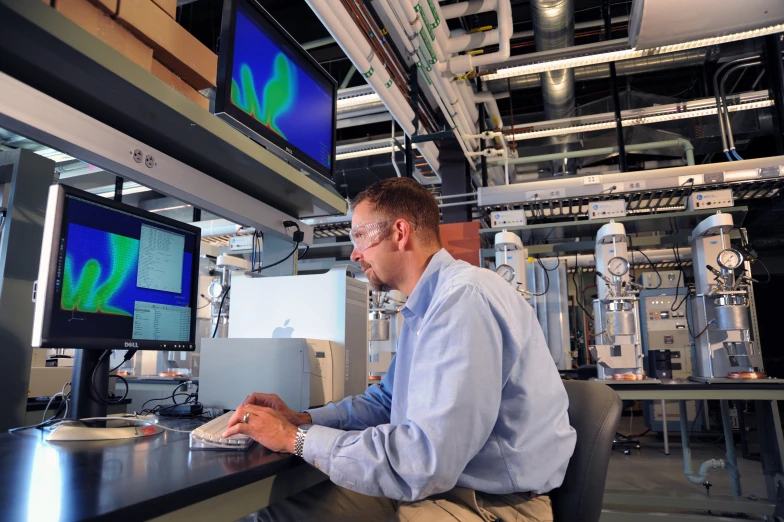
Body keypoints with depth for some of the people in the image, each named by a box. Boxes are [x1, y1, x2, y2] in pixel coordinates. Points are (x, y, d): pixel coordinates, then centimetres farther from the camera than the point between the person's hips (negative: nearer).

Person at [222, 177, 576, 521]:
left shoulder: (465, 298, -24)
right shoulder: (425, 307, 11)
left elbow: (425, 463, -30)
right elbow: (387, 401, 18)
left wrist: (298, 438, -18)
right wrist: (303, 419, 2)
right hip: (440, 482, 8)